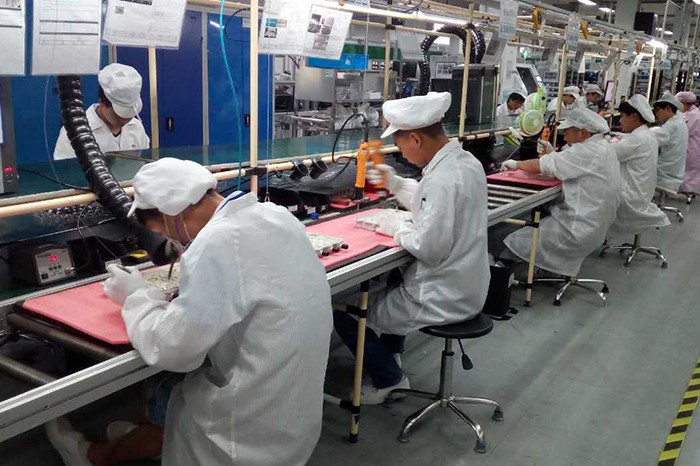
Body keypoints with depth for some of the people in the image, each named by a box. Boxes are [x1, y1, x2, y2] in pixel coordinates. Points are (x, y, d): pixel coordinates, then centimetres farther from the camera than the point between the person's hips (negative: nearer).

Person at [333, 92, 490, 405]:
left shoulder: (442, 178, -28)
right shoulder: (467, 161, 2)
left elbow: (429, 247, -27)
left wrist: (398, 229, -9)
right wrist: (395, 184, 10)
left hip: (443, 299, -10)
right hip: (468, 288, 10)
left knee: (342, 307, -1)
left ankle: (389, 380, 15)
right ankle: (390, 359, 36)